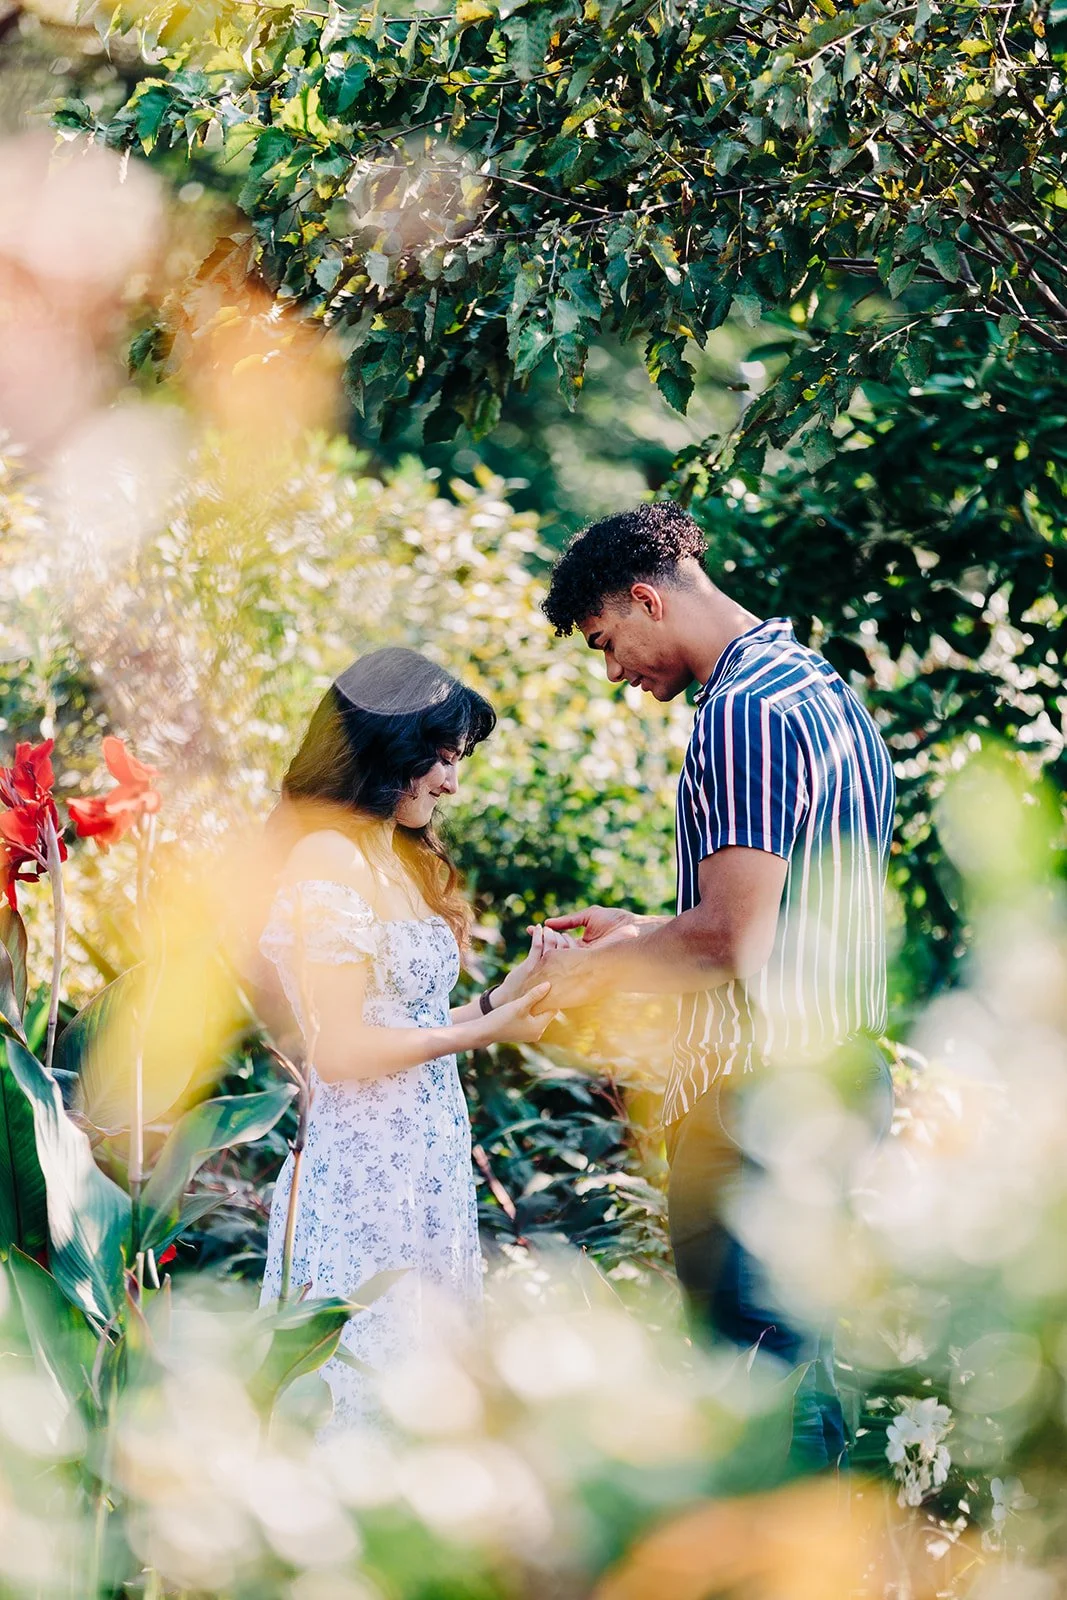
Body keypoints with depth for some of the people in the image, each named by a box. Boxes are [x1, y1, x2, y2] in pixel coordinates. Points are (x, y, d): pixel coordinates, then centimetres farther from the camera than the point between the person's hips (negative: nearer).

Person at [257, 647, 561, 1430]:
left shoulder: (397, 858, 15)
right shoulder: (332, 860, -14)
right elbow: (341, 1049, -18)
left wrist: (503, 996, 7)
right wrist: (485, 1030, -13)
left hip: (421, 1164, 10)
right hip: (367, 1172, -10)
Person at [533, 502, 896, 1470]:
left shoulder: (743, 711, -16)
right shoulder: (824, 691, 16)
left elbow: (735, 936, -20)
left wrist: (603, 971, -5)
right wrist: (643, 934, 22)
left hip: (759, 1097, -10)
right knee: (797, 1371, 15)